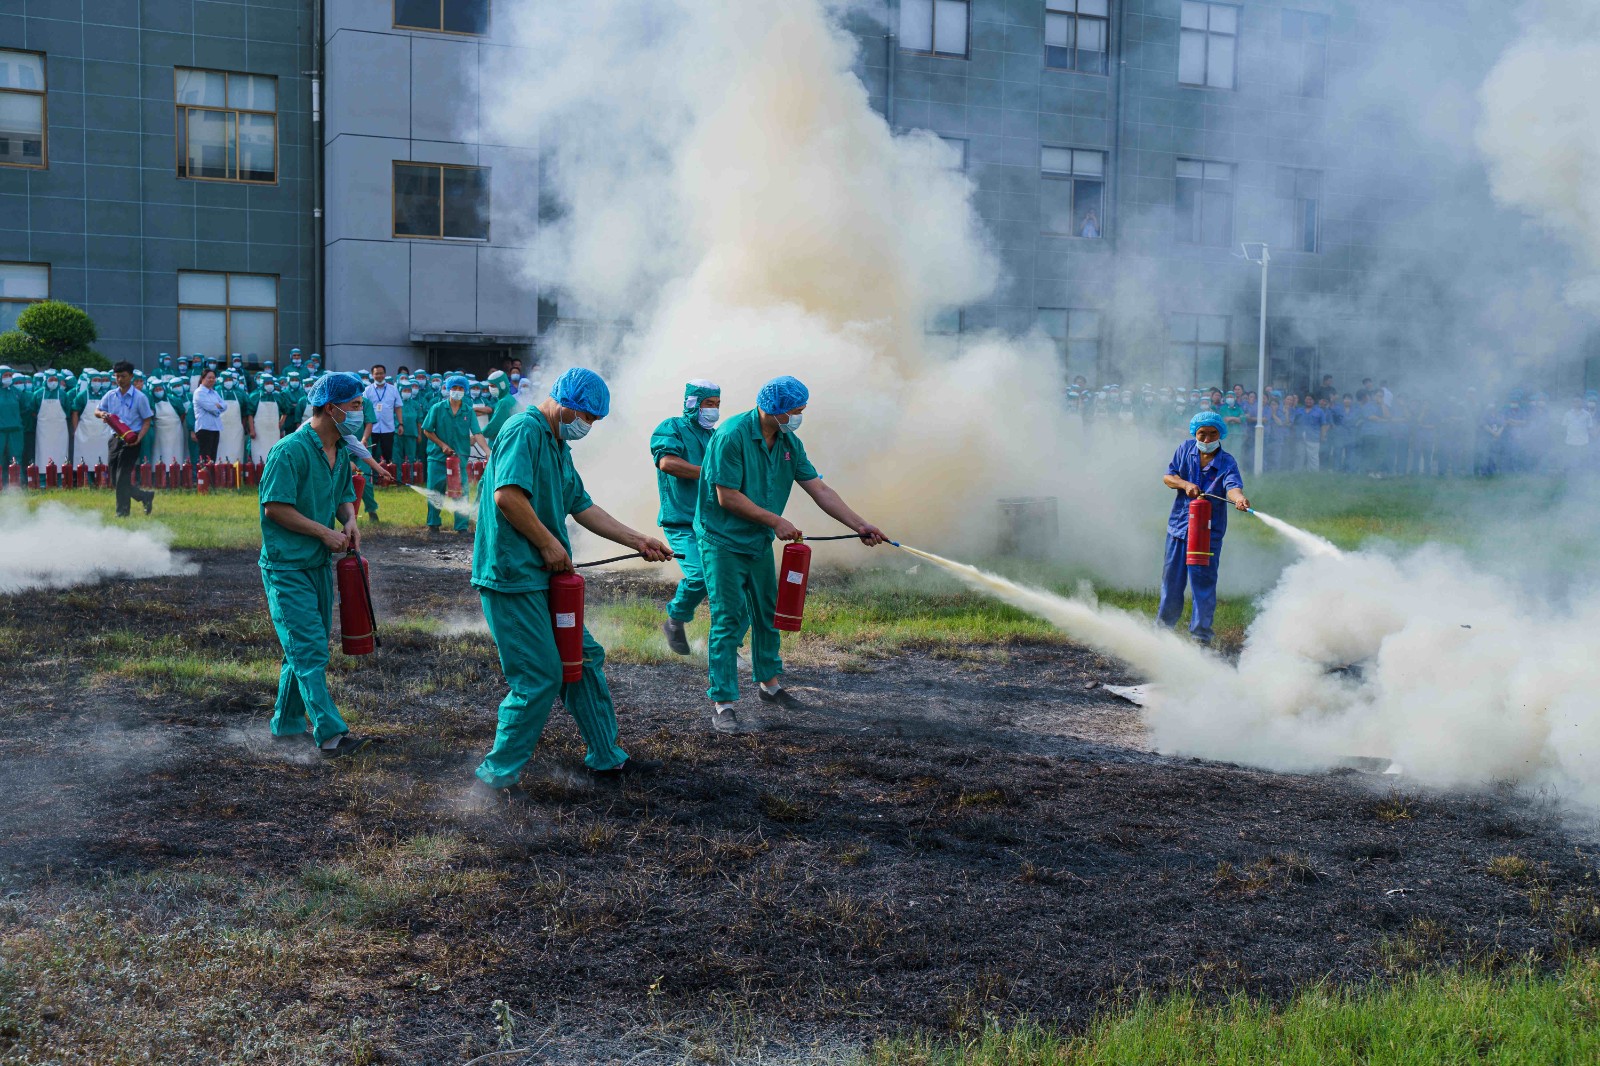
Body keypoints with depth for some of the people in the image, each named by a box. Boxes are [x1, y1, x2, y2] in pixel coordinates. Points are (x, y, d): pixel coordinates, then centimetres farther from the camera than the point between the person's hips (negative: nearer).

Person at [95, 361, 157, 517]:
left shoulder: (139, 397, -4)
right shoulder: (110, 395, 9)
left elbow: (146, 421, -4)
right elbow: (97, 411, 18)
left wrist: (138, 438, -19)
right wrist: (102, 414, -8)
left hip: (131, 440, -5)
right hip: (115, 438, 5)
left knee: (122, 477, -10)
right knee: (115, 479, 6)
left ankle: (122, 511, 0)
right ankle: (145, 496, 22)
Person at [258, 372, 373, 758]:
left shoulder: (341, 451, 9)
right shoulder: (291, 450, -19)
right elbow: (275, 508, -21)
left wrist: (349, 520, -1)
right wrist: (325, 532, -18)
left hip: (320, 564, 9)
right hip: (286, 567, -9)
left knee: (305, 649, 16)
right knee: (310, 650, -12)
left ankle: (287, 723, 30)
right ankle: (331, 735, -14)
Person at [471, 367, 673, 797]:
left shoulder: (558, 446, 19)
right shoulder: (524, 430, -14)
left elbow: (582, 507, 23)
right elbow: (507, 495, -26)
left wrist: (638, 541, 20)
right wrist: (550, 544, -17)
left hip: (544, 577, 11)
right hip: (513, 577, -11)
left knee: (584, 659, 15)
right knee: (539, 678, -7)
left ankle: (607, 758, 27)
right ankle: (497, 773, 6)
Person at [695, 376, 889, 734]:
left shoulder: (789, 443, 3)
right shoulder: (732, 436, -21)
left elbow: (819, 490, 4)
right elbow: (727, 497, -22)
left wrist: (860, 525, -3)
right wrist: (776, 521, -16)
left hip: (759, 542, 8)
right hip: (723, 541, -8)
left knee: (767, 614, 18)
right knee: (729, 621, -10)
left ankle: (769, 682, 37)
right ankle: (722, 706, -7)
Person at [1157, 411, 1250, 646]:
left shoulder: (1227, 463, -12)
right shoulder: (1185, 449, 1)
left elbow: (1232, 486, -30)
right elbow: (1167, 477, 4)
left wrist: (1238, 498, -54)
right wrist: (1185, 484, -17)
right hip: (1178, 525, 4)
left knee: (1203, 582, -4)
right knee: (1171, 578, 15)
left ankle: (1201, 634, 7)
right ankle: (1164, 626, 31)